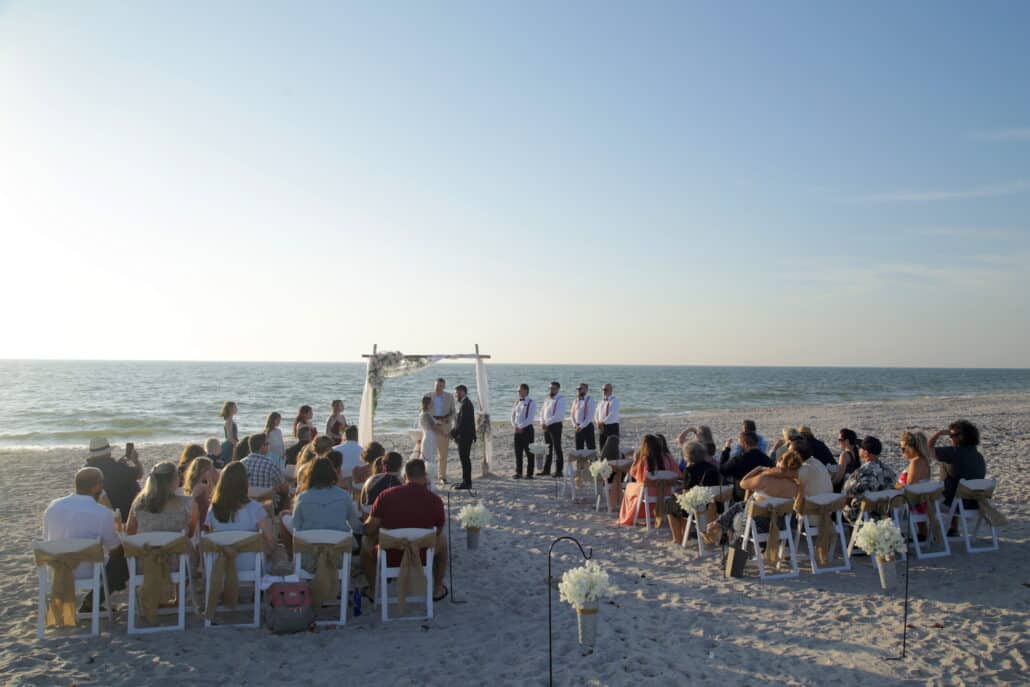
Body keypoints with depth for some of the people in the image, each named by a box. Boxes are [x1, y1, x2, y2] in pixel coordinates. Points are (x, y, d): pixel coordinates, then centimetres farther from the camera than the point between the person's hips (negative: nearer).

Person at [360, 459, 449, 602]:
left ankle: (373, 591, 36)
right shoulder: (435, 500, -10)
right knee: (442, 540, 33)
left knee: (366, 547, 33)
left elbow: (369, 530, -6)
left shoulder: (385, 496, -11)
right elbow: (438, 531, 7)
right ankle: (437, 589, 38)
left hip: (390, 558, 0)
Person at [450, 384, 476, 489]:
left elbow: (462, 423, -21)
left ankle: (466, 483, -2)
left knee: (465, 460, -5)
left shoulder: (465, 405, -17)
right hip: (466, 436, 10)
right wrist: (455, 434, 14)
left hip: (464, 437, -10)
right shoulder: (467, 403, 15)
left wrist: (453, 434, -13)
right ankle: (467, 482, 20)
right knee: (465, 460, 14)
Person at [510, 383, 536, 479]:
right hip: (517, 430, 6)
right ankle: (518, 473, 15)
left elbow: (530, 418, -13)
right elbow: (513, 415, 14)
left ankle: (529, 473, 5)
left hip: (527, 429, -5)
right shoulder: (517, 403, 13)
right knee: (518, 452, 7)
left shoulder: (531, 403, -6)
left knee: (529, 453, -1)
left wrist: (520, 427, -16)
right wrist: (514, 426, -2)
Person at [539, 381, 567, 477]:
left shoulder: (560, 399, -8)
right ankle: (546, 469, 14)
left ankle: (558, 471, -2)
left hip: (555, 425, -7)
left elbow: (559, 415, -16)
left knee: (557, 448, -4)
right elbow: (542, 412, 17)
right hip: (546, 426, 7)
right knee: (548, 448, 10)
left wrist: (547, 423, -16)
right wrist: (542, 423, 0)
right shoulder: (547, 399, 15)